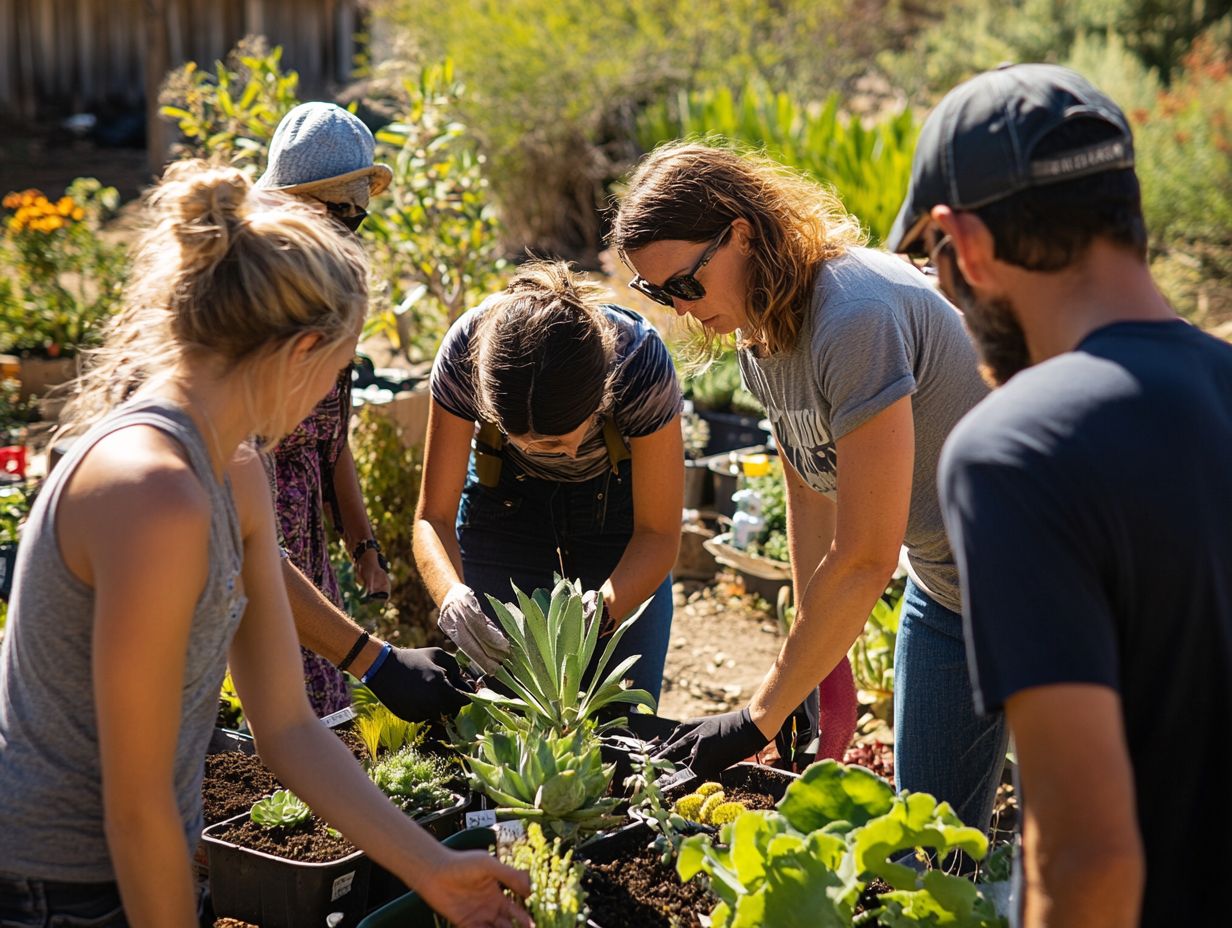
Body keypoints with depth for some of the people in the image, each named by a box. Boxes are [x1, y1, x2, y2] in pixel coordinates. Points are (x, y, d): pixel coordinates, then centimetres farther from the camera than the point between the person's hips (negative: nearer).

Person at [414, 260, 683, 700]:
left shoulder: (640, 363, -34)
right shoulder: (466, 353, -31)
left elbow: (658, 533, -22)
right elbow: (434, 516, -21)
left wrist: (601, 610, -41)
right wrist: (452, 594, -41)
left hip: (618, 499, 0)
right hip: (504, 498, 1)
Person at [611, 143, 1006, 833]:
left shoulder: (853, 317, -30)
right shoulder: (760, 328, -2)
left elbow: (865, 559, -29)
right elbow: (810, 494, 7)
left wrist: (760, 717, -22)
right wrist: (823, 664, 9)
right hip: (941, 587, 8)